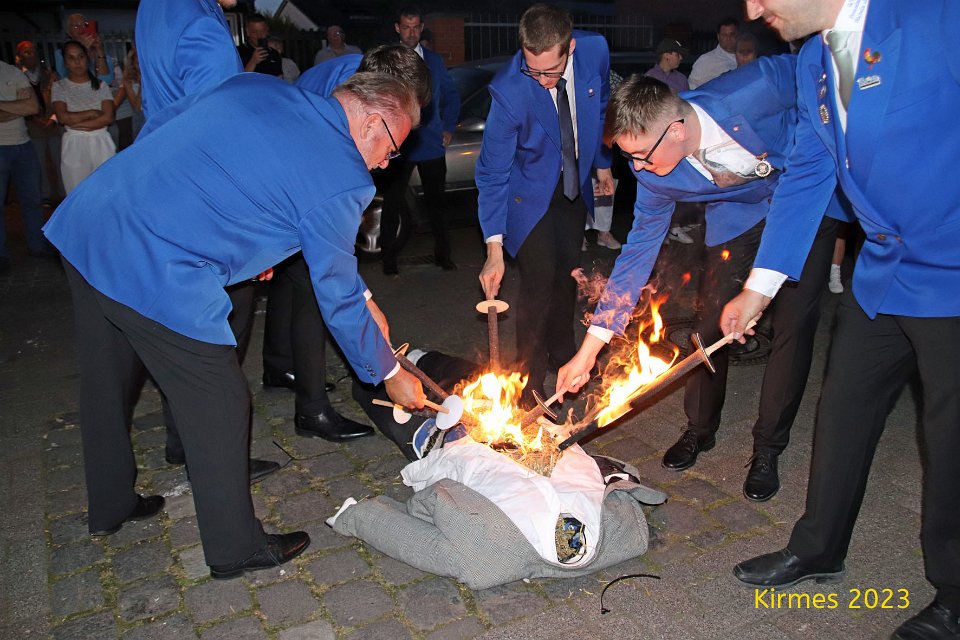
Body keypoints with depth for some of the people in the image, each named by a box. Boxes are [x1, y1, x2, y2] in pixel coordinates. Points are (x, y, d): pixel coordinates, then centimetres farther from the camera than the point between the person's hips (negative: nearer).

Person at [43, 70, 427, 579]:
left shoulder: (253, 85, 12)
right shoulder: (343, 180, -8)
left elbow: (158, 127, 18)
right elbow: (338, 298, -1)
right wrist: (389, 374, 12)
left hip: (79, 225, 9)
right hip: (157, 275, -9)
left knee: (106, 385, 25)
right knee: (218, 408, 8)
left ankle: (110, 507, 49)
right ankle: (235, 547, 26)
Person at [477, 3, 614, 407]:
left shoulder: (595, 50, -19)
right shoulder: (509, 91, -31)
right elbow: (493, 172, -23)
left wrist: (603, 164, 12)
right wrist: (494, 246, -26)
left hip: (576, 186, 5)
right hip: (531, 192, -4)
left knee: (567, 274, 14)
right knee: (539, 281, -11)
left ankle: (563, 354, 37)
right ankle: (530, 381, 6)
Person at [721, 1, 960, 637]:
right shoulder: (813, 61, 5)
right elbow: (807, 175, 10)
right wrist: (758, 288, 7)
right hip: (882, 273, 7)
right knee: (843, 415, 16)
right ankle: (817, 550, 37)